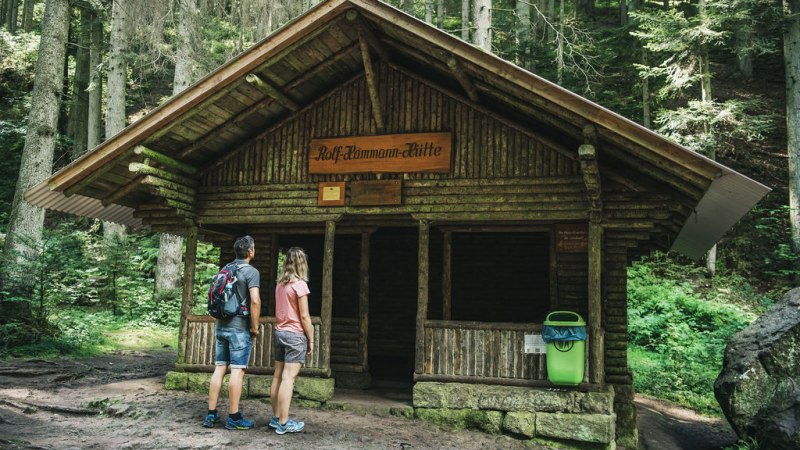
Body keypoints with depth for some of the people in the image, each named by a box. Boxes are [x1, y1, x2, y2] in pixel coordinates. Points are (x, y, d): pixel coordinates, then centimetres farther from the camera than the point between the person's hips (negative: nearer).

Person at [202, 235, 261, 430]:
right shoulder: (251, 271, -10)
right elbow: (255, 300, -20)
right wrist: (255, 327, -11)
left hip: (222, 325, 7)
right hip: (240, 327, -7)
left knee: (219, 368, 9)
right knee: (237, 370, -3)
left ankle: (211, 414, 12)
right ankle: (234, 418, 0)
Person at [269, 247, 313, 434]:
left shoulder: (280, 284, 9)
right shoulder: (300, 284, -12)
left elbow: (279, 311, 13)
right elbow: (304, 316, -12)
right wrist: (311, 340, -5)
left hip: (279, 332, 7)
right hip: (295, 335, -7)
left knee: (278, 376, 10)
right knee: (288, 378, -6)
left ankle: (276, 417, 17)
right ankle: (283, 423, -5)